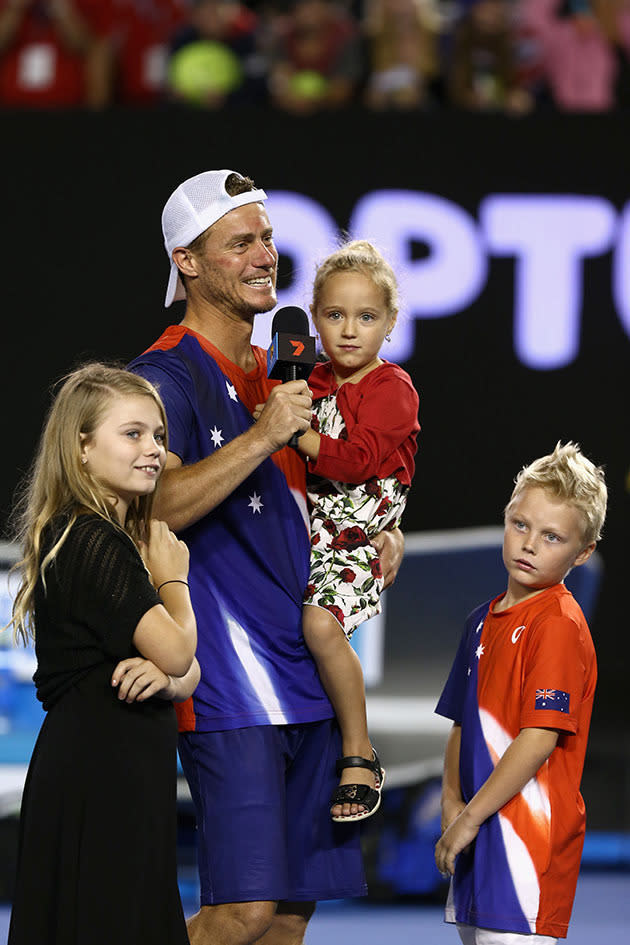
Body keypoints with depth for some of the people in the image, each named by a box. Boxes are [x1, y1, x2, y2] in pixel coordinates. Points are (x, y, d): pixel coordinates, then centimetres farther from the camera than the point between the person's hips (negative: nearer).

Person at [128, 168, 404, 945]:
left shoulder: (280, 374, 18)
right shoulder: (168, 374, -7)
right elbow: (154, 506, -23)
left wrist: (376, 533, 12)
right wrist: (263, 435, -24)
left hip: (308, 673, 8)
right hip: (229, 682, -8)